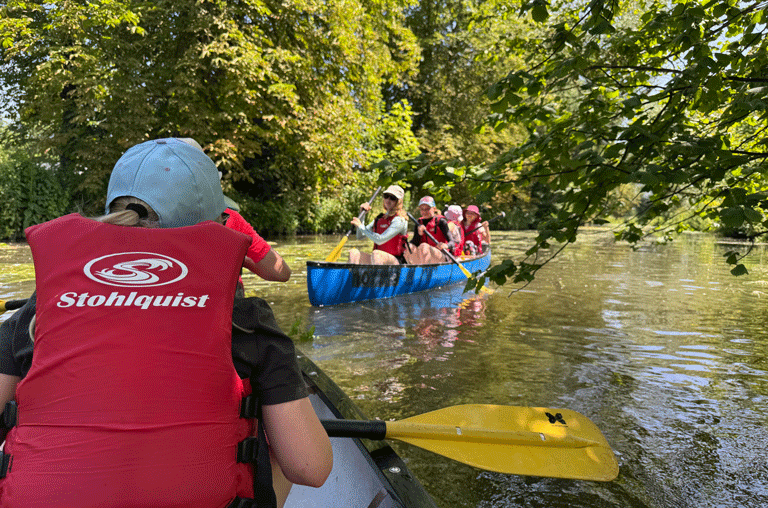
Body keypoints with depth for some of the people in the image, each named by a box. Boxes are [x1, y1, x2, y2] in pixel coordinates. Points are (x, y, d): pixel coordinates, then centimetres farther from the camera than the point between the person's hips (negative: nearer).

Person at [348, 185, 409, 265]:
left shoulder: (399, 220, -7)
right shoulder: (379, 219, 17)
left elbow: (380, 240, -18)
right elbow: (360, 236, 17)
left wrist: (361, 226, -9)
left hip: (396, 262, -7)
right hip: (378, 259, 7)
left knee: (376, 253, -37)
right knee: (354, 252, -16)